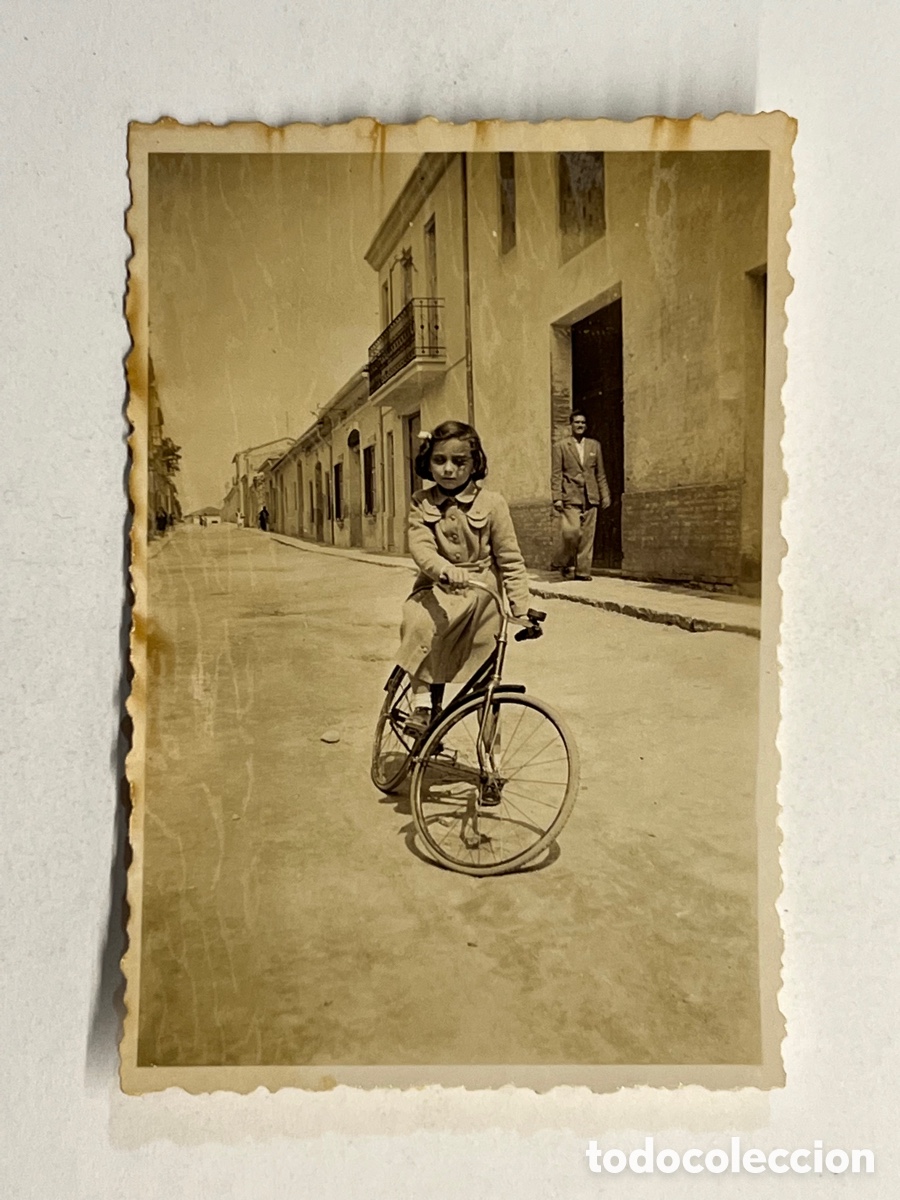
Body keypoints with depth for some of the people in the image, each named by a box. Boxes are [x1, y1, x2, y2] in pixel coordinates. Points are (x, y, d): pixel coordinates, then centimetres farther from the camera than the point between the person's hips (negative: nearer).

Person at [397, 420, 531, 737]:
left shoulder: (491, 503, -8)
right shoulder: (421, 503, -1)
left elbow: (510, 559, -5)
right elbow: (420, 546, -16)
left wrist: (521, 605, -12)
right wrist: (445, 570, -37)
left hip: (482, 591, -1)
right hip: (437, 588, 2)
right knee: (418, 624, -32)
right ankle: (422, 702, -17)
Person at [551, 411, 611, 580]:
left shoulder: (594, 445, 16)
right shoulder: (561, 446, 6)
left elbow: (600, 473, 16)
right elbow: (556, 474, 1)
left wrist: (605, 495, 10)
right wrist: (557, 498, -7)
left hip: (590, 498, 3)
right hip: (570, 498, -3)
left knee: (587, 536, 0)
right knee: (571, 531, -16)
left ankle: (583, 571, 6)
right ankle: (566, 563, 6)